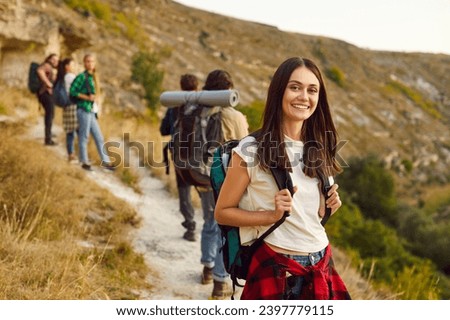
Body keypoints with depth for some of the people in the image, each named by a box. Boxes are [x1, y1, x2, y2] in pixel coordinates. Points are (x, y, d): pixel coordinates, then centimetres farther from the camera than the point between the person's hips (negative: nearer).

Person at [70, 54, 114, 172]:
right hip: (83, 110, -8)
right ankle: (84, 162, 11)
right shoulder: (82, 76, -9)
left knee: (99, 137, 9)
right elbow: (72, 91, -14)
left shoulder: (92, 77, 14)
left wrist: (94, 98, -1)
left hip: (91, 111, 8)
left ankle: (105, 161, 13)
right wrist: (87, 97, -17)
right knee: (84, 137, 1)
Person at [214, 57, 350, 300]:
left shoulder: (318, 149, 5)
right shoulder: (251, 149, -12)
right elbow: (222, 212, -6)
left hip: (321, 267, 5)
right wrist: (271, 215, -18)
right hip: (276, 270, -5)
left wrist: (328, 207, -3)